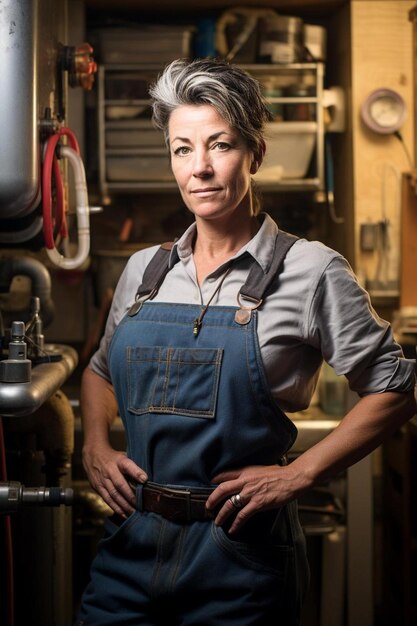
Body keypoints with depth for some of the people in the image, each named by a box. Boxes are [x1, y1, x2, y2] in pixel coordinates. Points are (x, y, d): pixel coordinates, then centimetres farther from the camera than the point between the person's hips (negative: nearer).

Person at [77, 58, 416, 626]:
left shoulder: (310, 271, -8)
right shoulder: (144, 270, 6)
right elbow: (101, 371, 21)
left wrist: (298, 475, -12)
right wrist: (95, 446, 3)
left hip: (238, 561, -3)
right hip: (130, 545, 4)